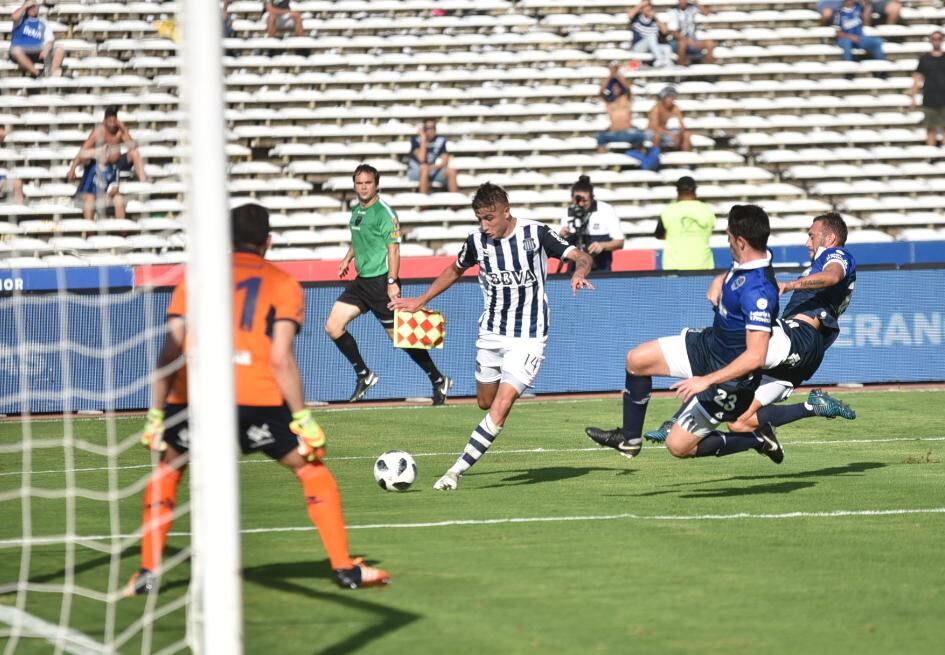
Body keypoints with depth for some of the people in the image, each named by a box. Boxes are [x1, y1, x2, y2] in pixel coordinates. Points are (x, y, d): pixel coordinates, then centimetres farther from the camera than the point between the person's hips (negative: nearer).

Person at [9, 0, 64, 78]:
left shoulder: (42, 24, 19)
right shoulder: (22, 19, 13)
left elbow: (50, 40, 7)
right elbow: (14, 17, -13)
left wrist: (46, 49, -15)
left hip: (38, 53, 3)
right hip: (23, 53, -3)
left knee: (60, 50, -19)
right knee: (16, 51, -38)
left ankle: (53, 72, -45)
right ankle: (36, 74, -44)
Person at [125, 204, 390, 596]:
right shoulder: (283, 284, 12)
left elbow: (170, 350, 10)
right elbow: (281, 359, -1)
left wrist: (157, 413, 13)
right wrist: (302, 419, 2)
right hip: (258, 398, -2)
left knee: (167, 471, 25)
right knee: (311, 469, 16)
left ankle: (148, 573, 18)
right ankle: (344, 568, 13)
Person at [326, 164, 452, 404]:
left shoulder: (384, 212, -13)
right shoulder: (356, 210, 12)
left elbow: (393, 248, -17)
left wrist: (392, 282, -23)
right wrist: (347, 258, 15)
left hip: (381, 281, -8)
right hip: (361, 281, 8)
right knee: (333, 327, 0)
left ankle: (438, 380, 9)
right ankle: (364, 375, 12)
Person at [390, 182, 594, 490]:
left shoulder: (535, 233, -14)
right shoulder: (477, 240, -3)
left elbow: (581, 257, -13)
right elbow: (455, 270, 17)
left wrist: (579, 272, -36)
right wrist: (420, 301, 19)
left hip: (527, 338, -5)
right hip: (490, 333, 5)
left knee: (500, 408, -17)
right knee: (485, 402, 15)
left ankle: (457, 470, -15)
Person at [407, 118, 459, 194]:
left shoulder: (441, 140, 0)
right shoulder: (416, 139, -12)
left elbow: (445, 162, -4)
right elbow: (421, 159, -25)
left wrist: (434, 167, -24)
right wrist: (423, 139, -24)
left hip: (433, 171, 4)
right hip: (415, 172, -4)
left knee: (451, 171, -22)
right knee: (425, 167, -38)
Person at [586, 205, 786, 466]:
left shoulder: (757, 291, -35)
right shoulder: (744, 263, -7)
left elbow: (755, 356, -38)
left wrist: (706, 380, -36)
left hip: (728, 377, -9)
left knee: (678, 446, -4)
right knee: (637, 359, 9)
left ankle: (758, 438, 8)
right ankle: (629, 439, 24)